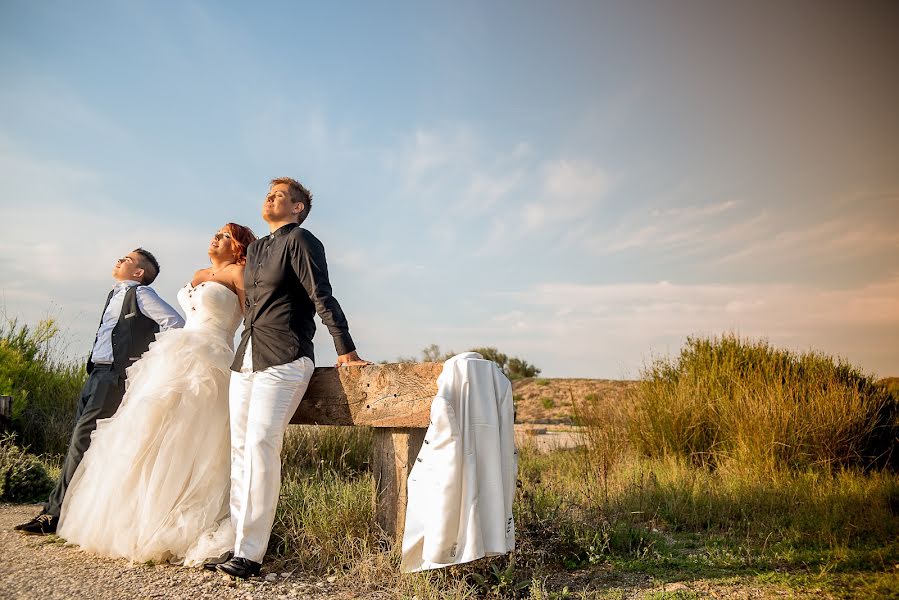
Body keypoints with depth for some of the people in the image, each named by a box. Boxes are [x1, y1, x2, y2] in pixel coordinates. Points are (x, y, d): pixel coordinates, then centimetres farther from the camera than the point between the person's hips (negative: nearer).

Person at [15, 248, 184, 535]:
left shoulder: (141, 293, -3)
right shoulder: (114, 295, 22)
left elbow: (174, 322, -13)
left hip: (117, 375, -9)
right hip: (97, 373, 9)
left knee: (83, 439, -12)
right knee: (80, 440, 6)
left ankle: (56, 513, -8)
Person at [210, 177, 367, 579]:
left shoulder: (299, 240, -3)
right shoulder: (255, 249, 20)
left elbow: (322, 297, -11)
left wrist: (345, 349, -15)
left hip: (283, 360, -8)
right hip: (246, 358, 8)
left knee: (261, 445, -16)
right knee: (241, 450, 6)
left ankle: (250, 553, -11)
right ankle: (237, 542, 13)